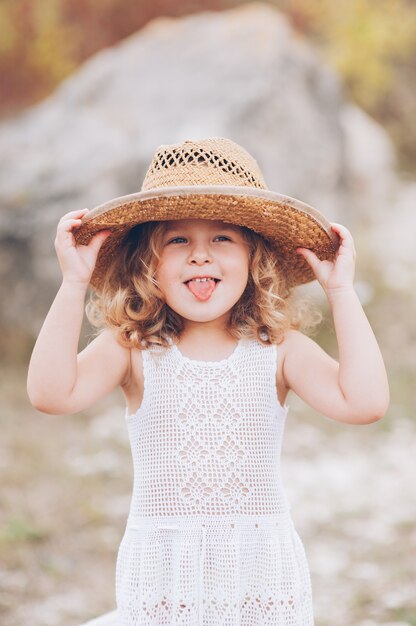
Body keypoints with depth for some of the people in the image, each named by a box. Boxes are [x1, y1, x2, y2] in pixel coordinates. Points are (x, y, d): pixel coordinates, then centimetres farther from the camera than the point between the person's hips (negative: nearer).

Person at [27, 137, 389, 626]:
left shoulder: (278, 350, 0)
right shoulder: (132, 349, -2)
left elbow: (363, 403, -14)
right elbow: (51, 393, -17)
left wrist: (341, 290, -9)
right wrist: (74, 284, -18)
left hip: (263, 576, 1)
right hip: (162, 575, 0)